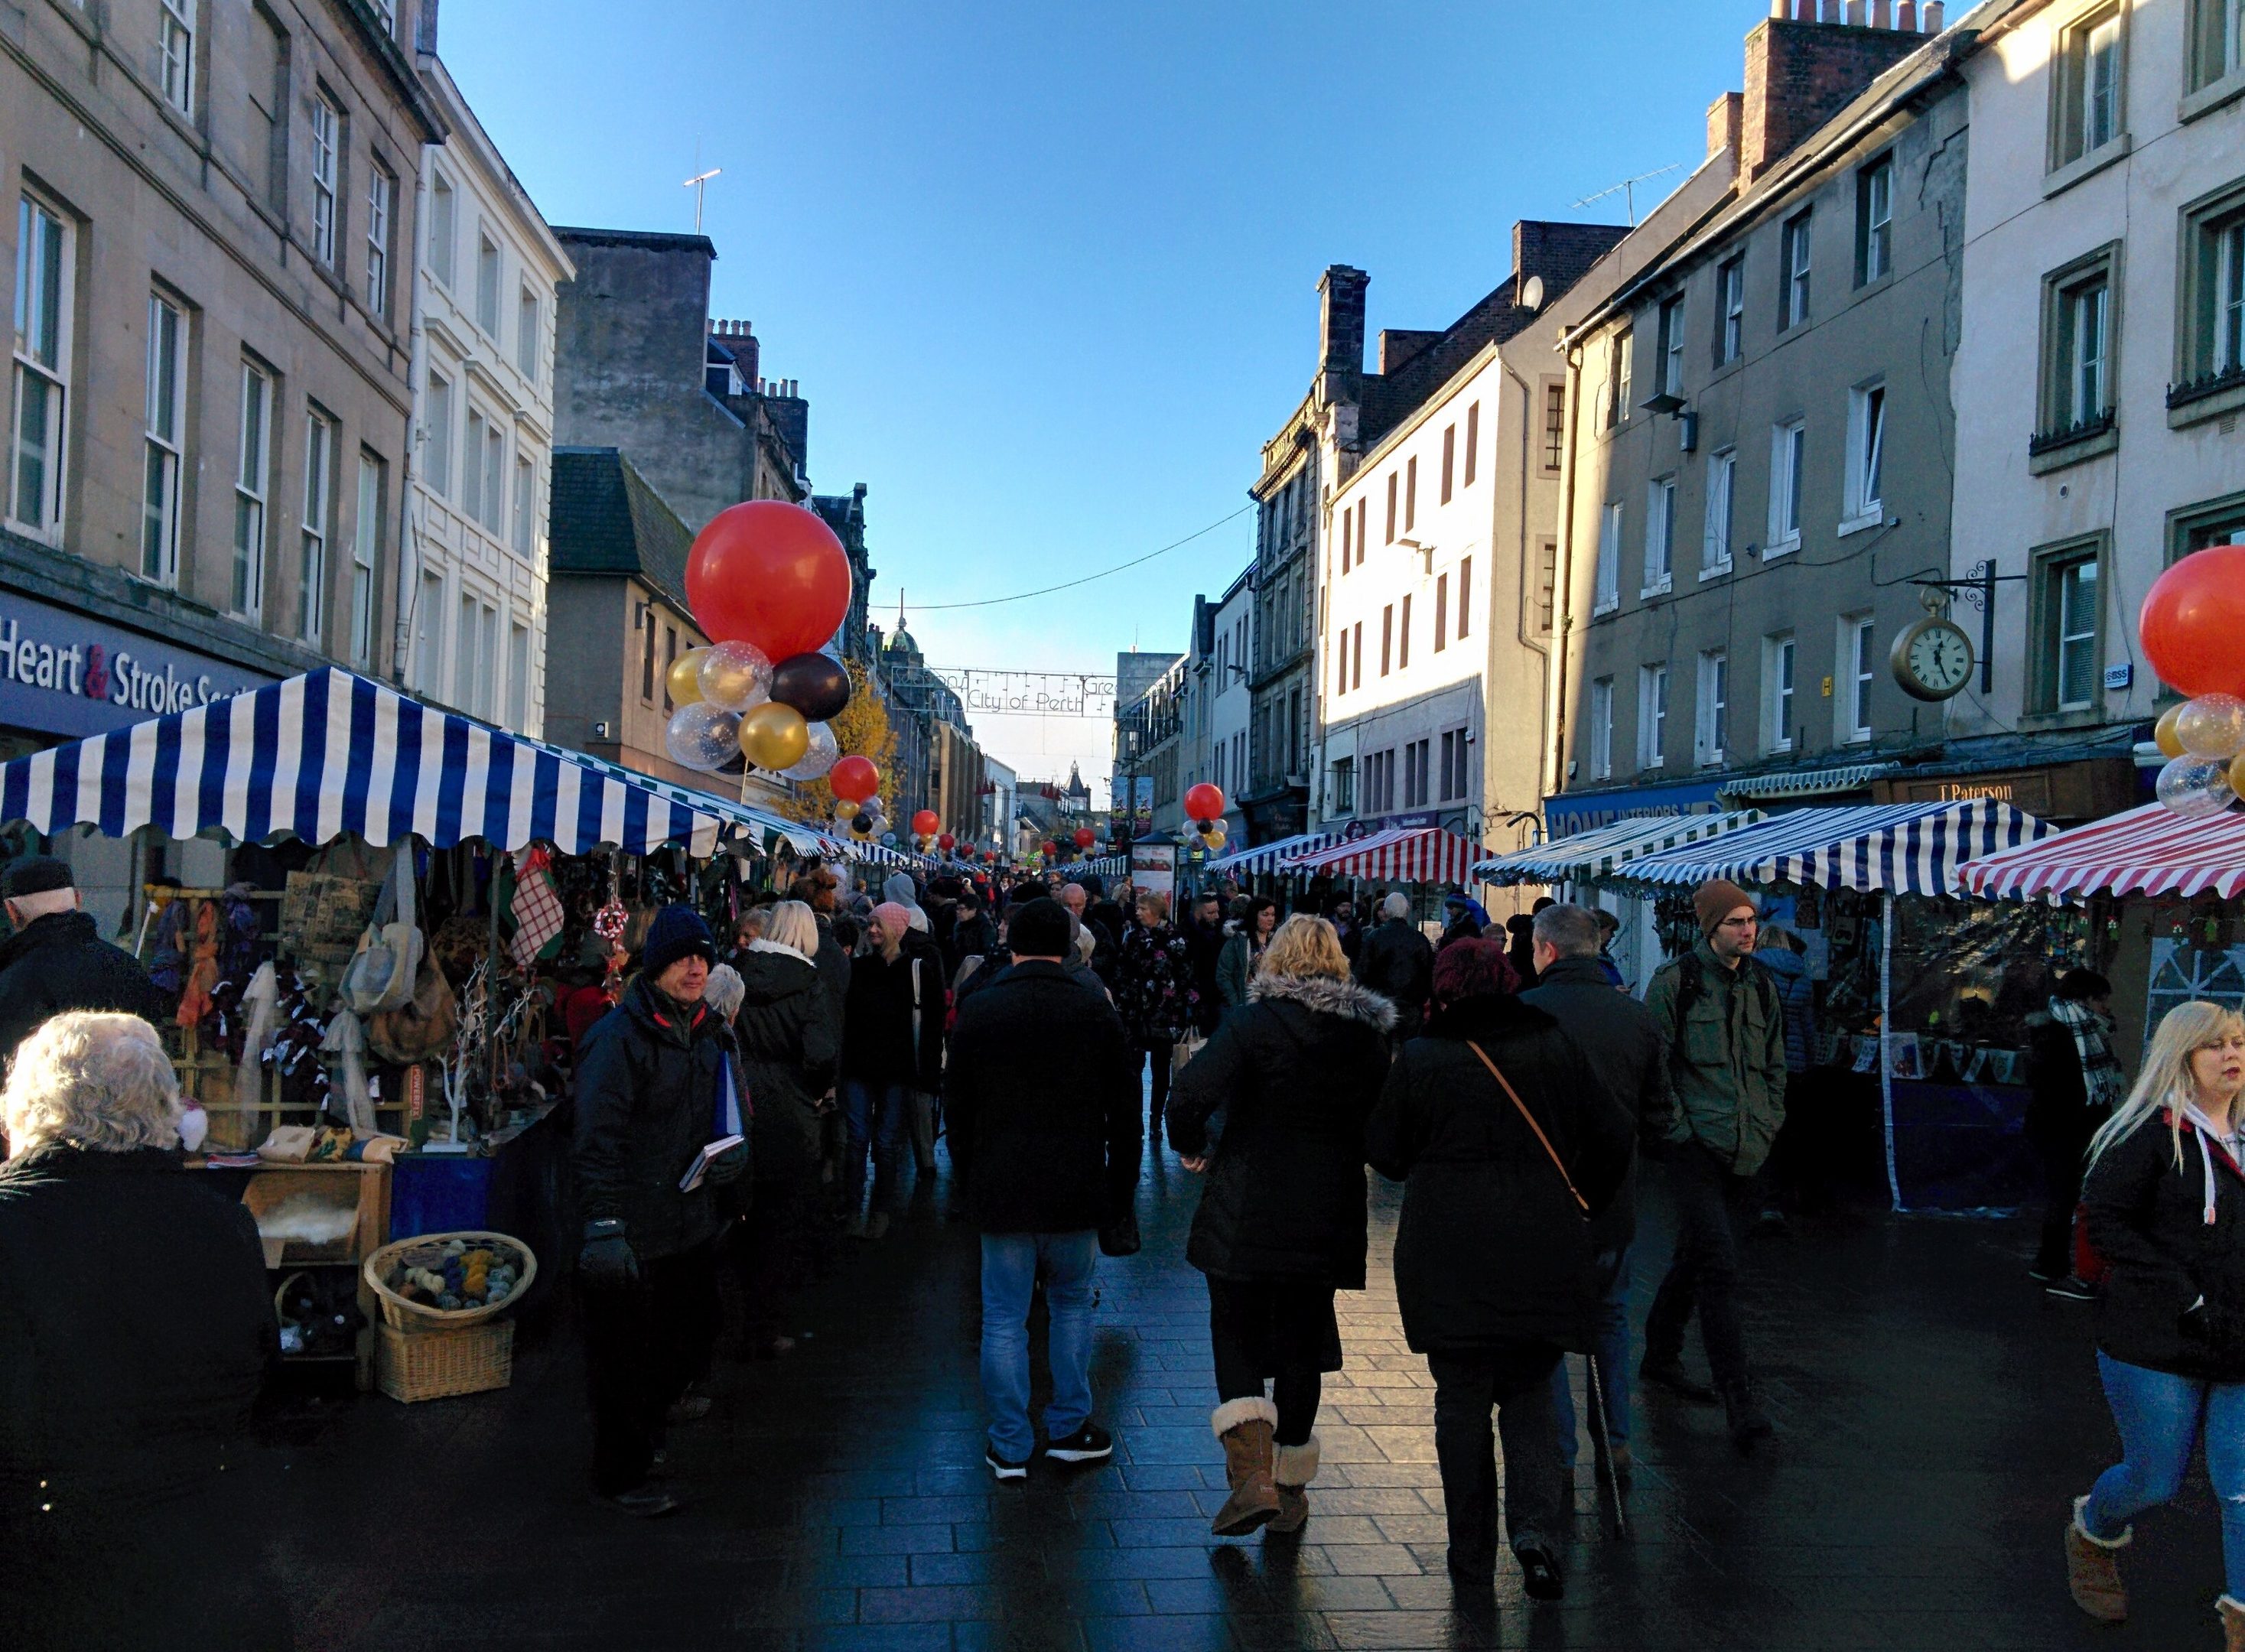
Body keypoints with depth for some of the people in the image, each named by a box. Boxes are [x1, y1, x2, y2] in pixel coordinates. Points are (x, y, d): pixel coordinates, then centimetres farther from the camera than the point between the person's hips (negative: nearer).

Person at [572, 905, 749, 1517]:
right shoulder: (619, 1037, -16)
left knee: (694, 1331, 23)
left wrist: (736, 1152, 1)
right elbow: (598, 1139, -21)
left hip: (692, 1219, 8)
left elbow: (733, 1111, 22)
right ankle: (619, 1476, 17)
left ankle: (657, 1403, 51)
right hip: (635, 1230, -8)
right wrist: (604, 1224, -27)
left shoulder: (710, 1033, 9)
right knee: (627, 1354, 1)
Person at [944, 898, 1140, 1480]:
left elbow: (957, 1105, 3)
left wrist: (969, 1175, 15)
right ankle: (1069, 1428, 25)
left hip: (1001, 1191, -1)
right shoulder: (1097, 1010, -4)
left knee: (1004, 1319, 7)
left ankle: (1010, 1447, 13)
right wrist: (1121, 1186, 10)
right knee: (1072, 1304, 19)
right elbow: (1124, 1108, 1)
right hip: (1077, 1191, 1)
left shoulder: (978, 1010, -4)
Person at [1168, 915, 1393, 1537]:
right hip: (1328, 1219, 4)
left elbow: (1193, 1093, -21)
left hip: (1247, 1212, -4)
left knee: (1235, 1333, 9)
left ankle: (1253, 1471, -9)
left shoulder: (1253, 1023, -11)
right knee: (1302, 1345, 15)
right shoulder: (1370, 1033, 3)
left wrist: (1190, 1146, -3)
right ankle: (1291, 1485, 24)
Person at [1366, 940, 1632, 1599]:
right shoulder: (1555, 1047, 2)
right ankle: (1537, 1531, -2)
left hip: (1447, 1259, -2)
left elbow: (1386, 1153, 1)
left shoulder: (1421, 1059, -6)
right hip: (1542, 1254, 2)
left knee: (1461, 1402, 10)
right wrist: (1580, 1205, 18)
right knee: (1529, 1395, 16)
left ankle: (1473, 1556, 16)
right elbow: (1613, 1135, 5)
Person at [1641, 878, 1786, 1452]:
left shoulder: (1761, 986, 13)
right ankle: (1740, 1400, -12)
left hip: (1743, 1148, 7)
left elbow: (1775, 1064, 22)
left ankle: (1660, 1358, 34)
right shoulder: (1676, 981, -6)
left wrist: (1768, 1124, 12)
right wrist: (1677, 1128, -11)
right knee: (1718, 1266, -13)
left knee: (1695, 1255, 17)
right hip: (1695, 1145, -6)